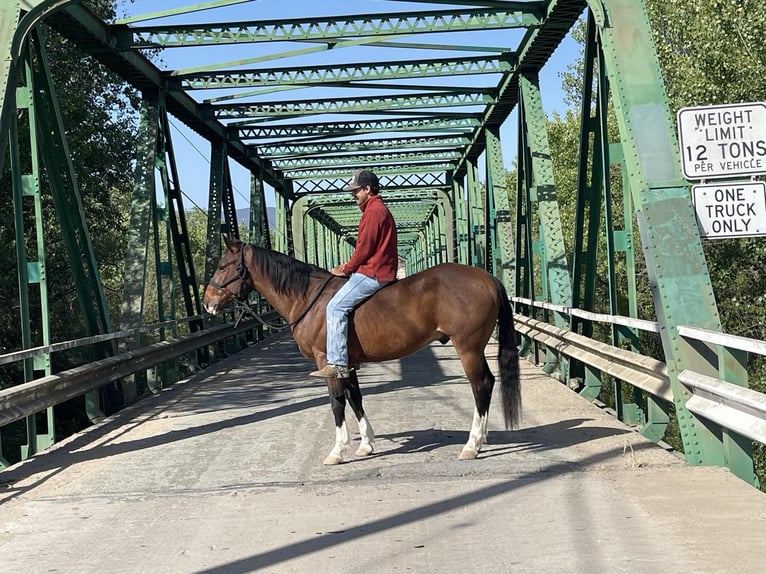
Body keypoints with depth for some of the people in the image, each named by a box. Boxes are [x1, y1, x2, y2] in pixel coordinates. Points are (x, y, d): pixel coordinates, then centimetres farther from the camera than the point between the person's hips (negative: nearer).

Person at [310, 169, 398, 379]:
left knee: (336, 307, -17)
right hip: (379, 271, 11)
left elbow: (364, 247, -18)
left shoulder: (374, 211, -13)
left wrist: (346, 270, -6)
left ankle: (337, 364, -23)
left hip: (372, 274, -11)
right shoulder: (378, 209, 21)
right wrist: (350, 265, 13)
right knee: (338, 305, 21)